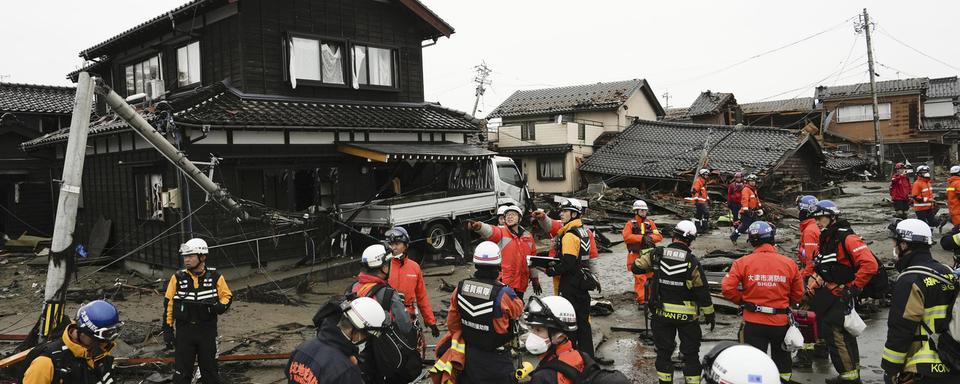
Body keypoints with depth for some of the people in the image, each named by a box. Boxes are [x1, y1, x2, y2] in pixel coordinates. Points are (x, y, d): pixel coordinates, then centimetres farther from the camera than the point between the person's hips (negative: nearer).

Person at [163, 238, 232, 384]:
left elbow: (227, 295, 4)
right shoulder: (178, 278, -3)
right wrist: (168, 329, 0)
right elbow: (168, 303, 3)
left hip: (208, 331, 0)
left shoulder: (215, 277, -5)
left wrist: (220, 307, -18)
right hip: (184, 331, 0)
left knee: (210, 368, 11)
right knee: (181, 372, 6)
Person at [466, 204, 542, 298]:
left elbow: (532, 258, 21)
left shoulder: (528, 236, 12)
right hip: (503, 283, -5)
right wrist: (479, 226, -50)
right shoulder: (500, 231, -3)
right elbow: (489, 231, -27)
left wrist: (535, 278, 24)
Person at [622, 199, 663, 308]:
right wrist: (642, 238, -23)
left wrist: (650, 237, -20)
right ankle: (641, 301, -6)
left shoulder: (650, 223, 8)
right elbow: (626, 237, -20)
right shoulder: (630, 224, -3)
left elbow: (659, 236, 0)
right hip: (636, 256, -4)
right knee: (640, 279, -10)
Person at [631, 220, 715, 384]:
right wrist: (710, 314, 2)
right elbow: (702, 292, -9)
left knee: (664, 352, 14)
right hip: (687, 315, -2)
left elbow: (636, 267, 2)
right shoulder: (692, 262, -14)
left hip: (662, 313, 2)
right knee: (690, 353, 11)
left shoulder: (657, 254, -8)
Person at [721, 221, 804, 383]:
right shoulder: (789, 263, -5)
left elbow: (727, 288, -14)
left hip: (753, 323, -2)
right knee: (782, 359, 24)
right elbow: (798, 294, 4)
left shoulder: (743, 262, -12)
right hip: (781, 322, 2)